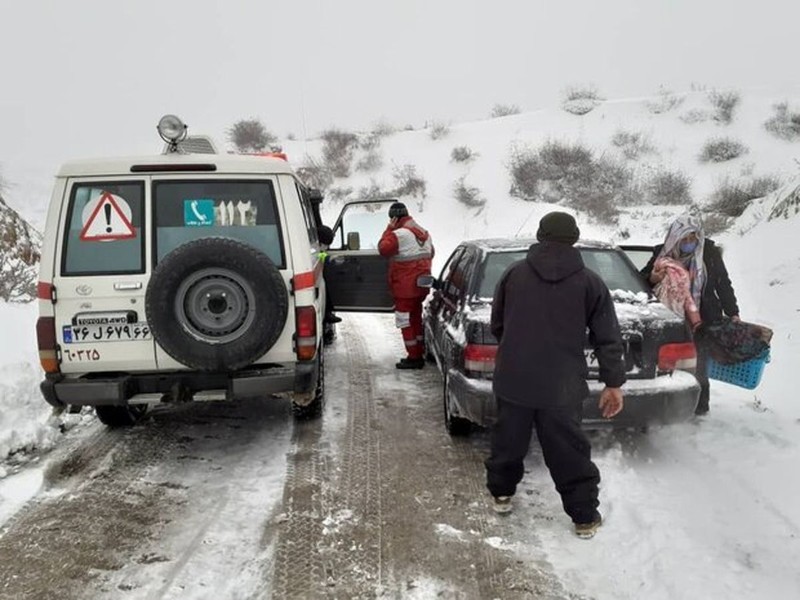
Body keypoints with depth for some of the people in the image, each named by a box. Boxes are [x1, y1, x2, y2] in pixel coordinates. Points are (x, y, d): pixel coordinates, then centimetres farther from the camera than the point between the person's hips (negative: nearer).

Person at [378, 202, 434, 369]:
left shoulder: (399, 234, -18)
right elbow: (430, 254, 20)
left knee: (405, 321, -1)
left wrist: (389, 228, -8)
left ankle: (414, 357, 0)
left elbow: (383, 248, -15)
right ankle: (419, 353, 24)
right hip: (421, 285, 8)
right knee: (416, 318, 18)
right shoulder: (424, 233, 11)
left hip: (405, 287, -8)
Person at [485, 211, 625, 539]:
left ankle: (501, 494, 35)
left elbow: (496, 324, 12)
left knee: (508, 440, 20)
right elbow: (608, 338, -1)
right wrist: (613, 383, 8)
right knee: (570, 454, 8)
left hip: (512, 379, 2)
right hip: (562, 387, -2)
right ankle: (585, 517, 18)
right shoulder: (589, 282, -2)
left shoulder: (514, 273, 3)